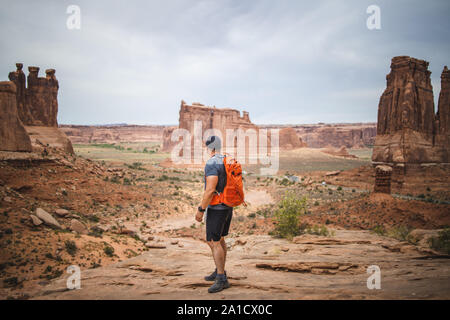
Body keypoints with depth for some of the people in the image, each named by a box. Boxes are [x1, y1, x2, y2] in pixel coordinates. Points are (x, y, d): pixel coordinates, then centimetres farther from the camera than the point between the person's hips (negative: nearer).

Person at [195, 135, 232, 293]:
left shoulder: (211, 164, -20)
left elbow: (210, 190, -26)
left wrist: (200, 210, -20)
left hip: (216, 208, -10)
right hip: (228, 206, 10)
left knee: (213, 242, -8)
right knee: (220, 239, 18)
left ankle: (221, 279, -9)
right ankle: (219, 272, 28)